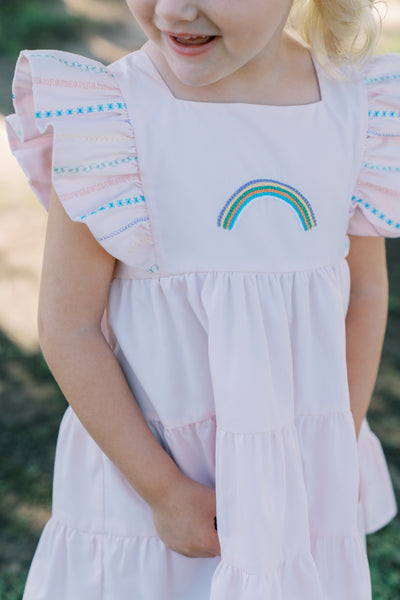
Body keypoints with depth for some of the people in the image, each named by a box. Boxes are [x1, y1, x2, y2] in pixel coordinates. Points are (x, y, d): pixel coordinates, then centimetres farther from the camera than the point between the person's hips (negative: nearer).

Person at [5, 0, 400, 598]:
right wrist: (161, 489, -11)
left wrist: (338, 454, 3)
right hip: (141, 453, -3)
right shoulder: (112, 112, -18)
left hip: (297, 461, 3)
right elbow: (68, 328, -14)